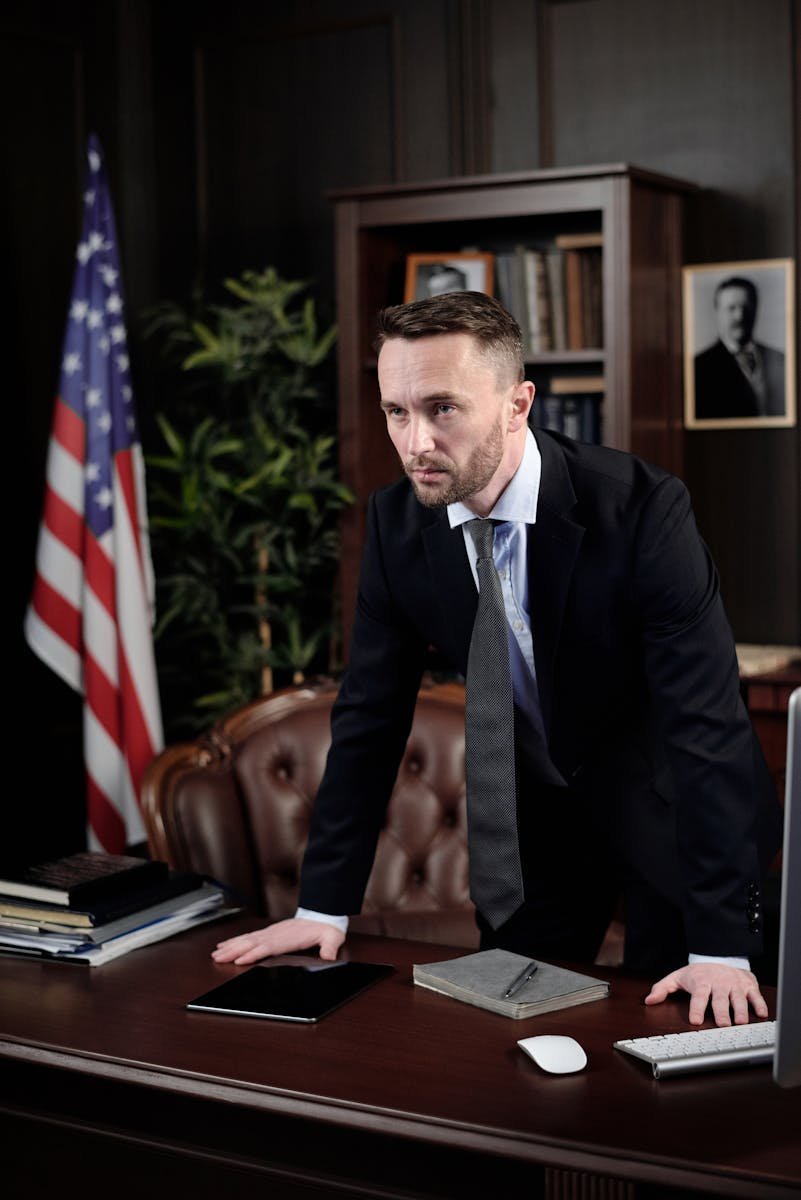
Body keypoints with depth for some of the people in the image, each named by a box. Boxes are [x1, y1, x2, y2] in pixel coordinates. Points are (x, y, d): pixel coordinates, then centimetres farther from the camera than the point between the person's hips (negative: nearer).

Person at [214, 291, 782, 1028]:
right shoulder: (396, 523, -14)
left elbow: (708, 724, -30)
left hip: (668, 818, -3)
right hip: (537, 817, 4)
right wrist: (325, 909, -10)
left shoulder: (641, 510, -29)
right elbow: (370, 719, -7)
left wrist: (721, 947, -34)